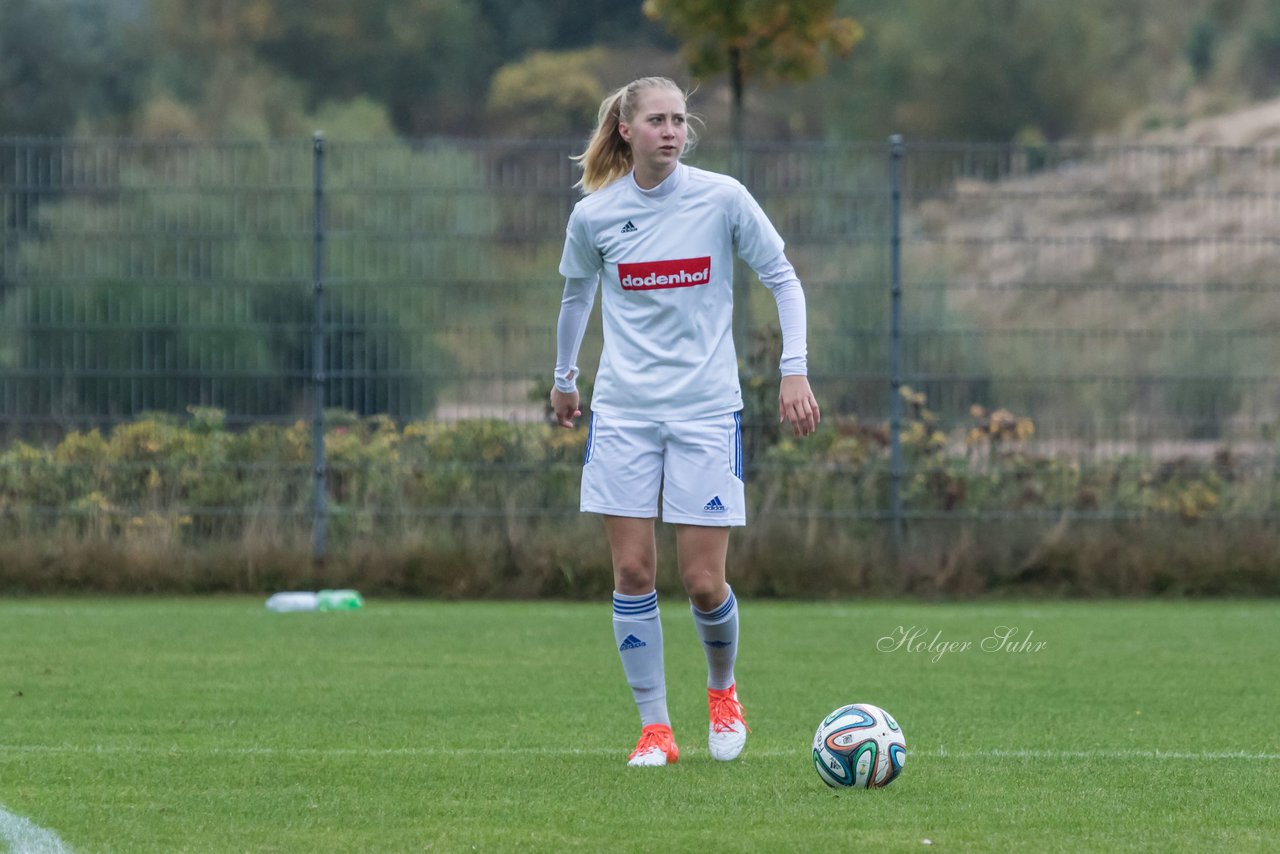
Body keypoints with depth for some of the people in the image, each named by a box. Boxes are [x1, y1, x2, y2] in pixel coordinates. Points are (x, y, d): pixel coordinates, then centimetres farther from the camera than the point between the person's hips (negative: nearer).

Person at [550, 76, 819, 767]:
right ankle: (654, 726, 7)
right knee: (632, 572, -4)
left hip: (707, 409, -1)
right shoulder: (593, 215, 0)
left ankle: (722, 691, 25)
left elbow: (783, 281, 3)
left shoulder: (722, 198, -5)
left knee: (703, 581, -4)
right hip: (623, 411, 2)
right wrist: (563, 378, 28)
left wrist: (794, 372, -5)